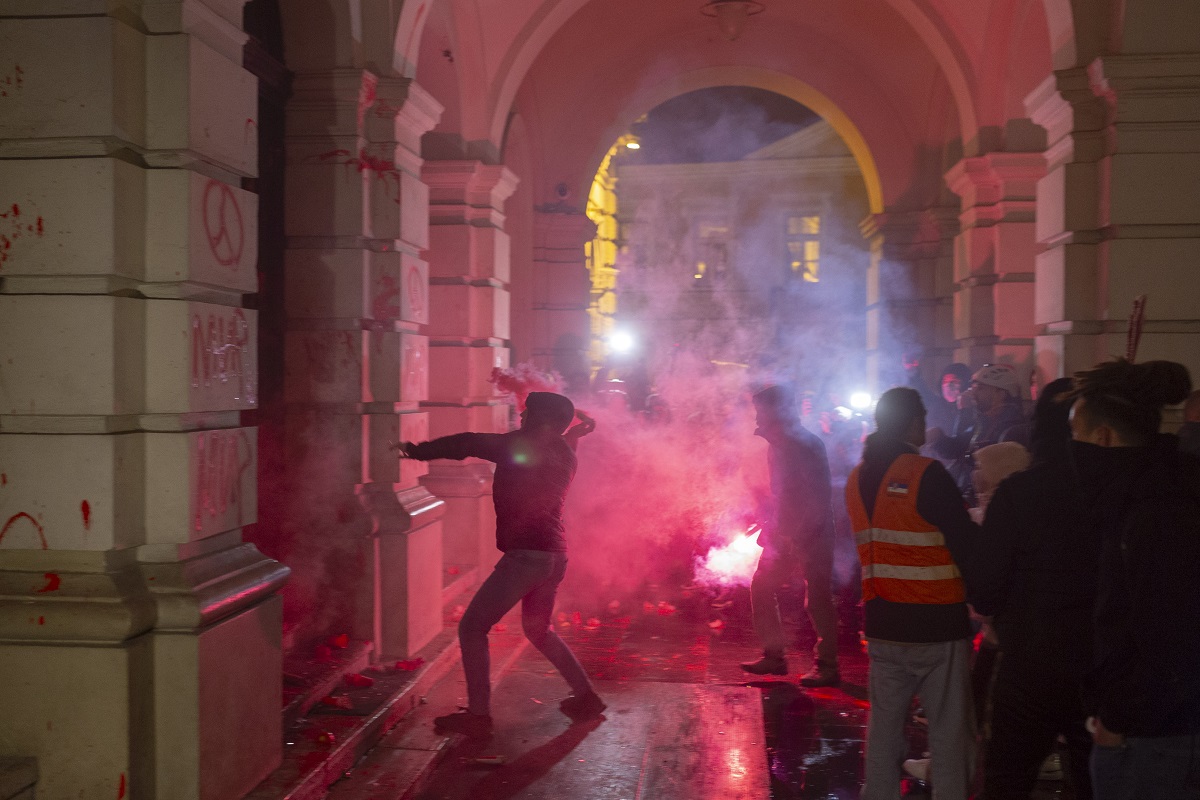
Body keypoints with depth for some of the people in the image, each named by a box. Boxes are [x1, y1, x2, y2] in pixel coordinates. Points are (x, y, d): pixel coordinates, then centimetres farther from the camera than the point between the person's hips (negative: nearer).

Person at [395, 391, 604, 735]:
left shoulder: (522, 446, -8)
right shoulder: (564, 455, 12)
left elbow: (467, 445, -12)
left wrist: (417, 450, -8)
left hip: (525, 555, -8)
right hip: (555, 556, 8)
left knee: (472, 627, -1)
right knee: (537, 629, 27)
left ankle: (478, 714, -3)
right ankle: (586, 697, 28)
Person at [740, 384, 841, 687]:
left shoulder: (806, 445, -16)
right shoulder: (778, 445, 11)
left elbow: (819, 496, -21)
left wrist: (798, 533, -24)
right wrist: (770, 526, 11)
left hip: (812, 534, -9)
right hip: (786, 532, 9)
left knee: (817, 598, -5)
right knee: (762, 586, 9)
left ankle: (827, 666, 4)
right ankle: (773, 656, 18)